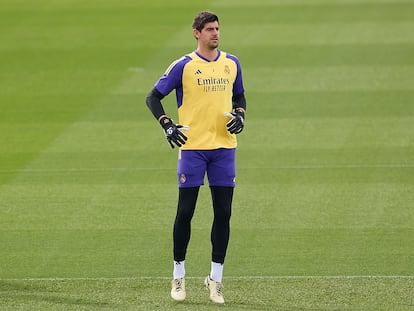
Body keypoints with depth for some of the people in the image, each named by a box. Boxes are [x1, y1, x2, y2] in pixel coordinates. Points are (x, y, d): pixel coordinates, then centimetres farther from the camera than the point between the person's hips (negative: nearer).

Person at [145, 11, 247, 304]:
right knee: (185, 211, -1)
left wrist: (240, 116, 2)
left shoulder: (231, 63, 8)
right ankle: (178, 275, 12)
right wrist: (168, 126, -10)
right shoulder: (184, 66, -3)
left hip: (224, 147, 3)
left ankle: (216, 278, 10)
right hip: (192, 146, -3)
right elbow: (153, 97, 1)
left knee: (223, 213, 2)